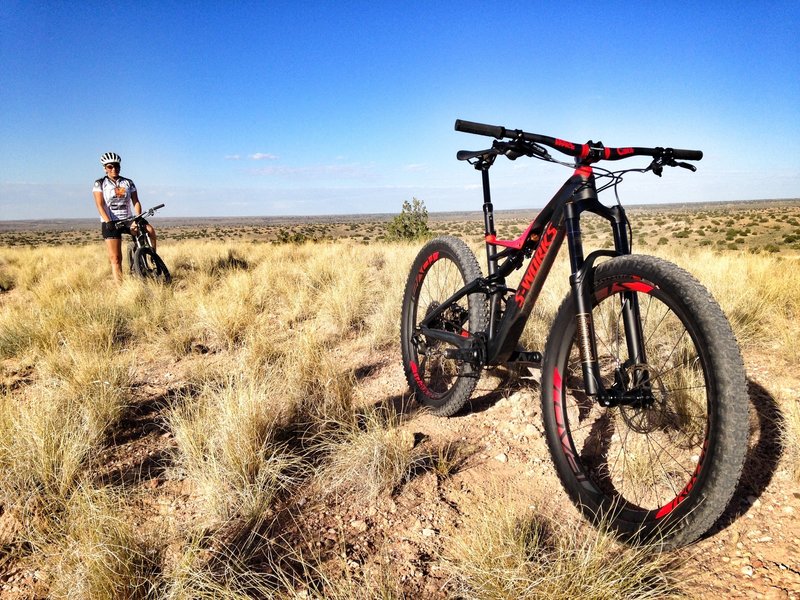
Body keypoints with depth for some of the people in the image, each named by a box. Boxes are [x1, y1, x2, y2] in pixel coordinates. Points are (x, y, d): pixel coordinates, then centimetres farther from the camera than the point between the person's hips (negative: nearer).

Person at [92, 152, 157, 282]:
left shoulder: (128, 183, 9)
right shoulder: (100, 183, 2)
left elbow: (136, 202, 1)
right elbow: (100, 205, -8)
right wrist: (108, 222, -23)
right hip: (111, 223, -2)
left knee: (150, 230, -27)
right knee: (115, 258, -6)